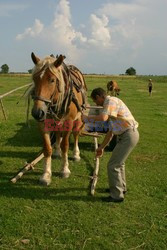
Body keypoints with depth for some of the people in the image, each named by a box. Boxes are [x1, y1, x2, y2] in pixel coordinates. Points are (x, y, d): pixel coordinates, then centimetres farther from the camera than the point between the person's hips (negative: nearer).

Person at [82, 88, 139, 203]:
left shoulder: (111, 101, -11)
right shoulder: (109, 105, 19)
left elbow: (103, 118, -30)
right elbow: (110, 131, 20)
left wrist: (87, 118, -14)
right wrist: (102, 147, 22)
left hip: (129, 135, -10)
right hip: (126, 135, 10)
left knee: (113, 165, -4)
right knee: (119, 162, 25)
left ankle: (117, 195, 8)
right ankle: (121, 187, 43)